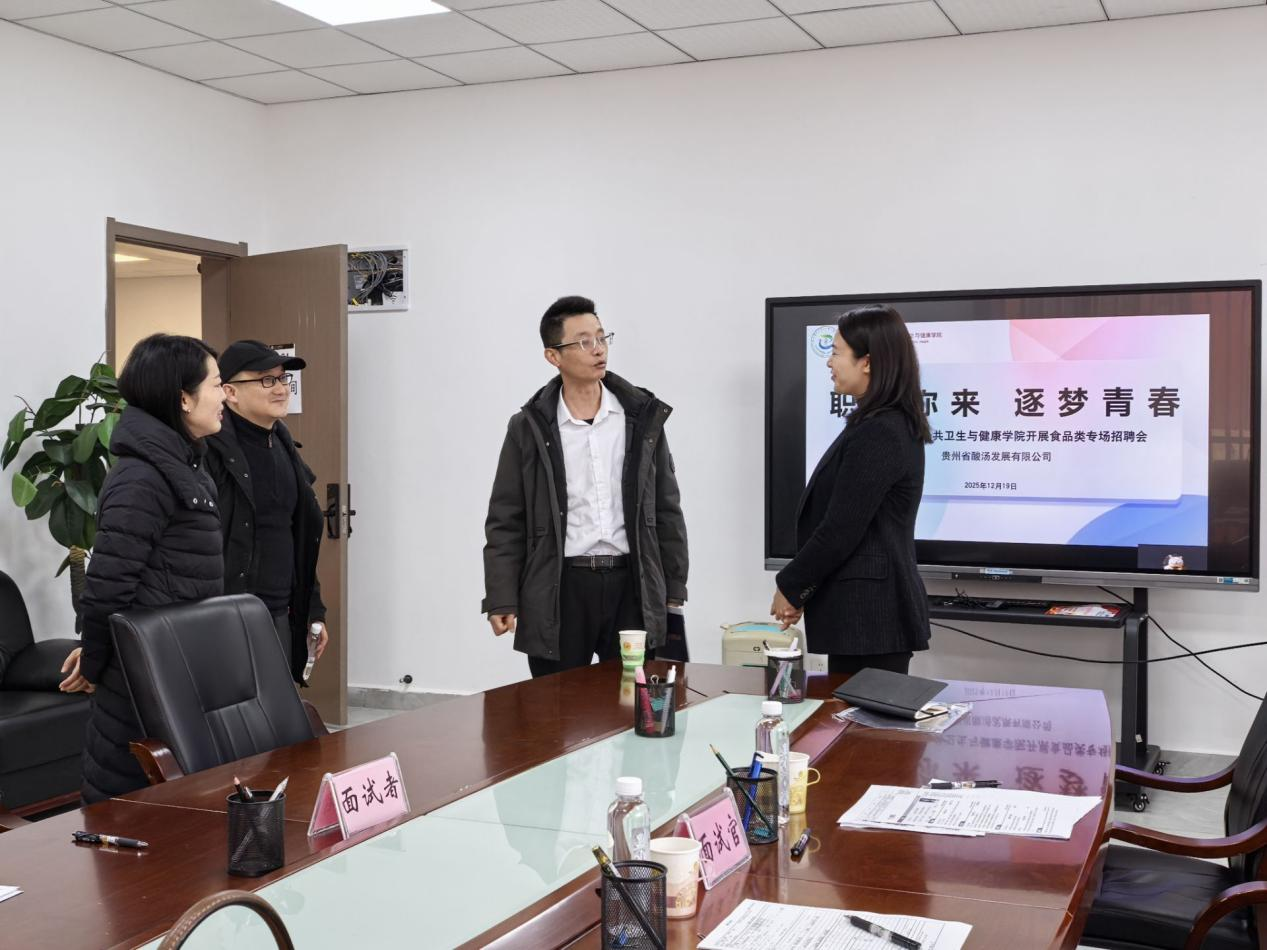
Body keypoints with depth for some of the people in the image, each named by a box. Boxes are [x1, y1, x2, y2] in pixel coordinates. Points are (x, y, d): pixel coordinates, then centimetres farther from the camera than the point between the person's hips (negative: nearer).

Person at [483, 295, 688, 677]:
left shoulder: (643, 416, 5)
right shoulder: (530, 427, 0)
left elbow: (666, 510, 9)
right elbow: (506, 521, 1)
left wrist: (673, 590, 7)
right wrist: (501, 601, -6)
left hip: (631, 587, 1)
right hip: (559, 590, -1)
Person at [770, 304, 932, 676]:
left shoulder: (875, 436, -18)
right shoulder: (899, 426, 14)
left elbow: (840, 530, -19)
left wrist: (790, 587, -6)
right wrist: (803, 588, 12)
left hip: (867, 614, -10)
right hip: (881, 607, 10)